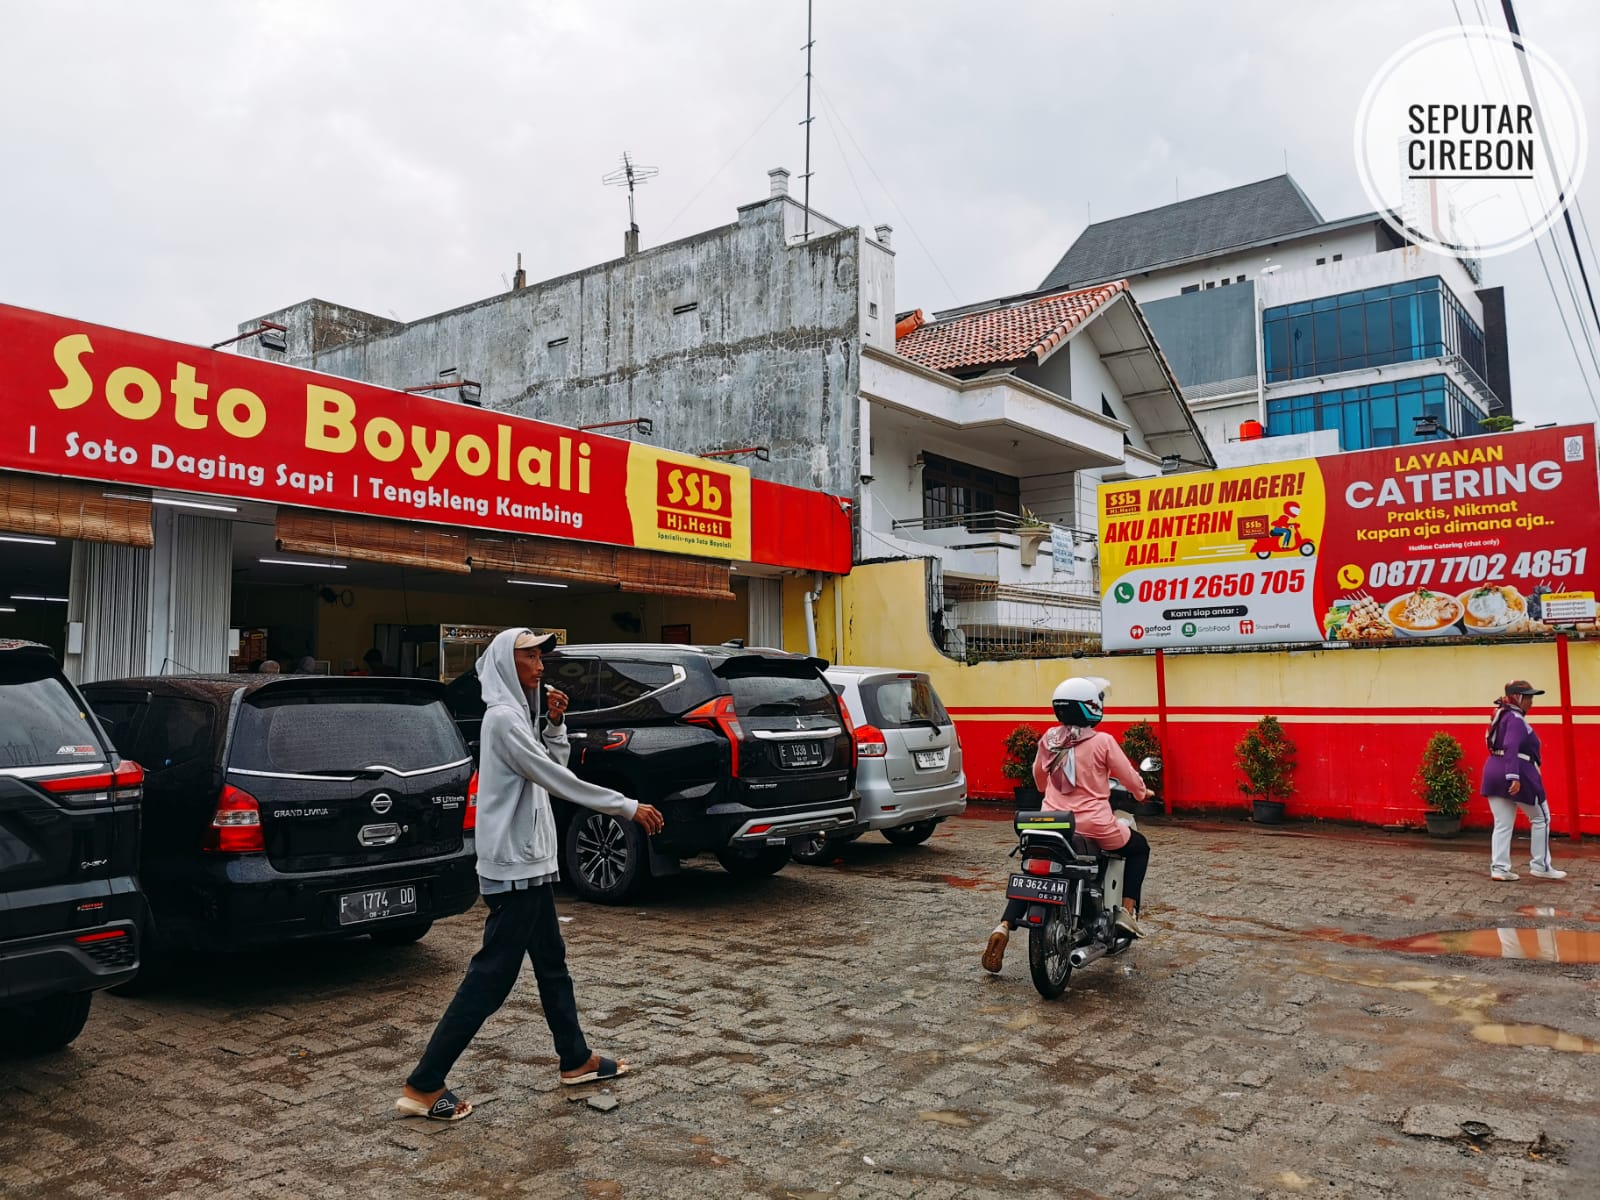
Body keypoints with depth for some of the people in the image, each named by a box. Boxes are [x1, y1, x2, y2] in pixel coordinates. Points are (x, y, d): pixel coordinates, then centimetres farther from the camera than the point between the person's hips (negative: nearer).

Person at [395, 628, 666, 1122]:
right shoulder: (503, 717, -18)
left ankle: (576, 1059, 30)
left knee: (552, 966, 18)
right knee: (490, 978, -5)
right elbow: (561, 782, -22)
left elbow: (554, 766, 17)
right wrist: (629, 807, -19)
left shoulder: (517, 714, 13)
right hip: (513, 868, -10)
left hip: (530, 865, 10)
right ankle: (423, 1086, 2)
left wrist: (555, 725, 0)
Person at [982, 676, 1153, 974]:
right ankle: (1127, 911, 14)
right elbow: (1128, 776, 0)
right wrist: (1142, 793, 23)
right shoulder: (1102, 741, -9)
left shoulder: (1048, 739, 4)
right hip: (1094, 825, -3)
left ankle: (1003, 927, 0)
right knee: (1139, 847, 26)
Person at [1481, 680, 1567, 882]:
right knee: (1541, 818, 10)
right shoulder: (1516, 719, -12)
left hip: (1493, 773, 8)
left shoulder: (1502, 716, 16)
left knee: (1502, 824, 8)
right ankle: (1540, 866, 15)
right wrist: (1514, 776, -32)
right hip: (1516, 775, -8)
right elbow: (1511, 747, -25)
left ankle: (1499, 868, 4)